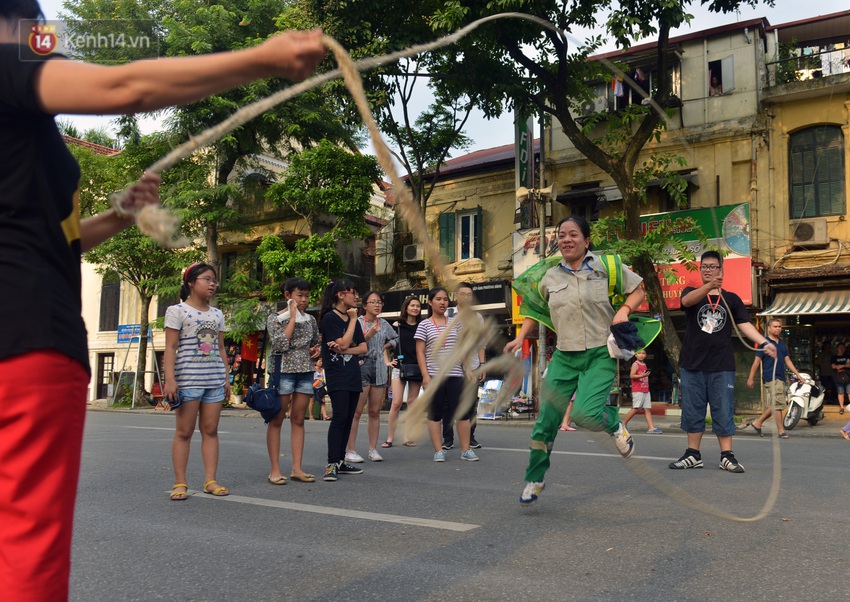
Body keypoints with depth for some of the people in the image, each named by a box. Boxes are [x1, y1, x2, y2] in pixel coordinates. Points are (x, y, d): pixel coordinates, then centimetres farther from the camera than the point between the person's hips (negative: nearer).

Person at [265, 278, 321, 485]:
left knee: (298, 420, 7)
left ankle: (297, 468, 11)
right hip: (284, 372, -5)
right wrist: (293, 318, -15)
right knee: (277, 420, 0)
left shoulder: (310, 319, 11)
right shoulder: (275, 318, -4)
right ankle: (275, 469, 5)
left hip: (306, 372, 5)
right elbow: (280, 345, -17)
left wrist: (317, 349, 2)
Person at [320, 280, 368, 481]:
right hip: (336, 375, -7)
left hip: (353, 375, 7)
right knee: (339, 417, -16)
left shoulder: (353, 319, 16)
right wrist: (353, 319, -8)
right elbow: (344, 343, -15)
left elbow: (364, 348, 9)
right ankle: (331, 464, -14)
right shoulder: (330, 318, -6)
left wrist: (342, 350, -9)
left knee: (348, 419, 7)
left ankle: (341, 461, 14)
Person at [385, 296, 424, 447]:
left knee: (412, 402, 5)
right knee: (396, 403, -8)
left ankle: (408, 438, 10)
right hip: (400, 367, -2)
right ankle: (390, 438, -1)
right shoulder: (397, 326, 2)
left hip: (417, 368, 2)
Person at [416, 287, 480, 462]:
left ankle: (466, 450, 8)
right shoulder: (424, 325, 3)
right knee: (435, 413, 3)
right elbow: (420, 352, -1)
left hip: (455, 375, 3)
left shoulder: (454, 324, 12)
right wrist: (425, 375, -9)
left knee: (463, 412, 0)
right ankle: (439, 451, 10)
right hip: (434, 375, -3)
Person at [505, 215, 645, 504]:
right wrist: (521, 337, 11)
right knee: (546, 421, 1)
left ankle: (614, 423, 14)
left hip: (601, 354, -3)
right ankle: (534, 480, 21)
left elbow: (638, 291, 9)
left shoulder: (606, 266, 0)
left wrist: (624, 310, -10)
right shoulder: (550, 277, 9)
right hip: (564, 356, 3)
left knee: (585, 413, -23)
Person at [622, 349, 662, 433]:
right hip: (637, 391, -8)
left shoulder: (644, 365, 17)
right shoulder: (635, 364, -6)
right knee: (636, 408, -10)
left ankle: (651, 428, -2)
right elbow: (631, 376, -18)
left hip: (646, 390, 8)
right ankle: (623, 424, 1)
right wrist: (642, 375, -26)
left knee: (648, 409, 2)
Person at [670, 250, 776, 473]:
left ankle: (727, 456, 7)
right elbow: (687, 301, -18)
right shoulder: (691, 292, 7)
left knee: (724, 411, 1)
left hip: (722, 366, 0)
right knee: (692, 411, 5)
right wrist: (709, 286, -37)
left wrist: (764, 342, -18)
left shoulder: (732, 299, 10)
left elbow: (745, 324, 0)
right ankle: (693, 455, 13)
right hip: (692, 365, 0)